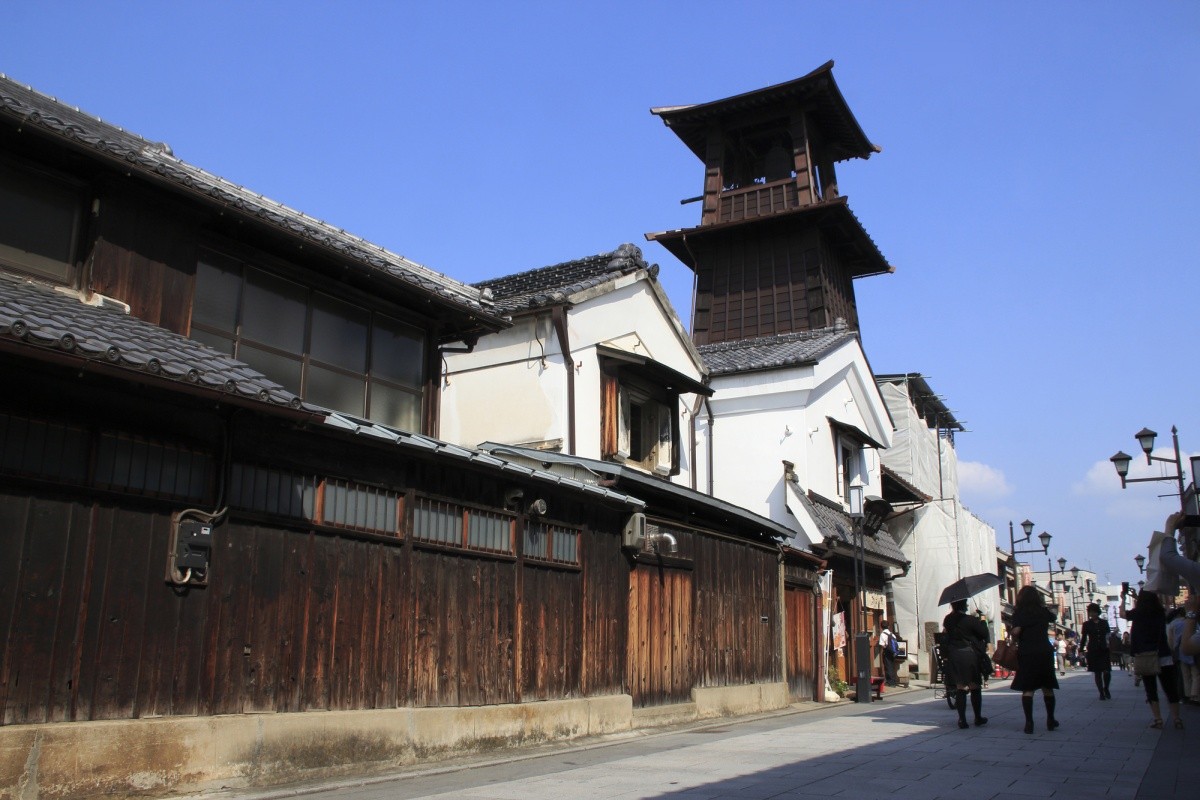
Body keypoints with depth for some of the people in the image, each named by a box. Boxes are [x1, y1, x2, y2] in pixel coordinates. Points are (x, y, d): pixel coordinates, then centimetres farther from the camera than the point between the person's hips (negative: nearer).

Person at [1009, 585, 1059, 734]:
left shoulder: (1019, 612, -5)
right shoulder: (1044, 611, 7)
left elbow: (1015, 631, -17)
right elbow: (1053, 617, 30)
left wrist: (1009, 631, 3)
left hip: (1027, 653, -3)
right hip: (1045, 652, 3)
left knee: (1027, 688, -2)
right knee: (1047, 687, 14)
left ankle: (1029, 722, -9)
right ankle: (1050, 720, 21)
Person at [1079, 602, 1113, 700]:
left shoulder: (1104, 623, 9)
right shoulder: (1086, 624, 4)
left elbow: (1108, 635, 12)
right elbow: (1083, 638, 5)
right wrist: (1081, 651, 0)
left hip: (1104, 650, 1)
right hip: (1092, 651, -1)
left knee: (1107, 672, -8)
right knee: (1097, 673, -1)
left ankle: (1106, 688, 19)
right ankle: (1101, 693, 9)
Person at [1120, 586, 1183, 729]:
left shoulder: (1138, 614, -8)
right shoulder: (1161, 614, 1)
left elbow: (1122, 613, 13)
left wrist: (1123, 598, 27)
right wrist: (1135, 598, 34)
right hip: (1164, 657, 3)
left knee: (1151, 690, 5)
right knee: (1170, 689, 9)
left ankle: (1158, 719, 3)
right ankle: (1177, 719, 9)